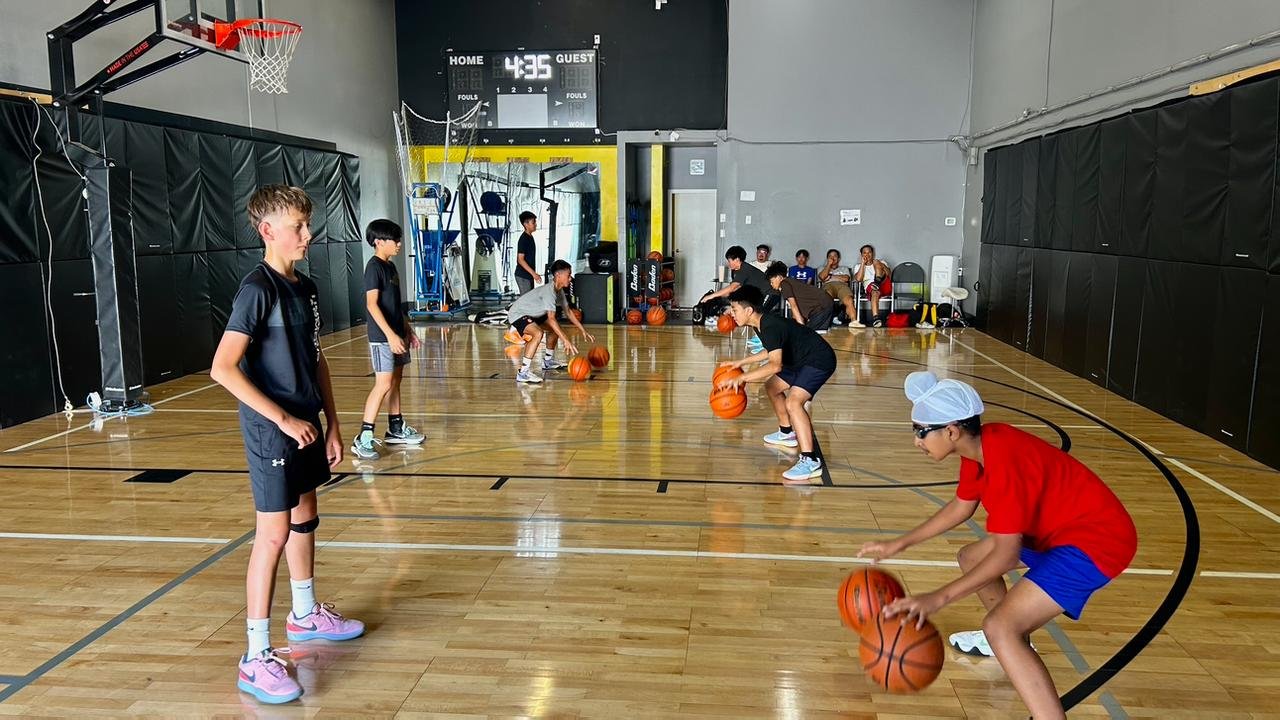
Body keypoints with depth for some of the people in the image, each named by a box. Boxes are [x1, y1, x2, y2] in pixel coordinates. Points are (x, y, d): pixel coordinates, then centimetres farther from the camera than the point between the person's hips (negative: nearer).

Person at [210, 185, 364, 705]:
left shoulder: (306, 287, 9)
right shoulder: (257, 289, -16)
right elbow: (223, 369, -22)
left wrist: (331, 423, 13)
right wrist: (282, 418, -21)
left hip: (306, 425, 8)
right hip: (272, 432, -8)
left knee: (304, 520, 19)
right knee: (273, 535, -5)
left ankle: (305, 616, 38)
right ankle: (256, 658, 5)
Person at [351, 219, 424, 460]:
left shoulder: (390, 266, 14)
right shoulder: (374, 267, -13)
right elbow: (372, 304, -20)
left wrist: (408, 329, 20)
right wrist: (390, 334, -25)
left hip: (397, 334, 9)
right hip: (382, 336, -9)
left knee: (395, 381, 14)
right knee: (383, 384, -12)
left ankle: (396, 429, 24)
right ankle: (363, 438, -9)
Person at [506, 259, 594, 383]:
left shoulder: (559, 290, 1)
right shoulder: (549, 291, -29)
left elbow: (568, 312, 12)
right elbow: (551, 319, -39)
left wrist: (583, 331, 8)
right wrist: (566, 340, -43)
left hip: (531, 314, 11)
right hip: (517, 314, -11)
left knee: (555, 329, 19)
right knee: (538, 333, -34)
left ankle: (548, 361, 33)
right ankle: (523, 373, -33)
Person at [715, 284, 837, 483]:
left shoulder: (770, 327, -27)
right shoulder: (763, 323, 4)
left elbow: (775, 364, -41)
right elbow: (772, 351, 23)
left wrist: (741, 378, -43)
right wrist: (740, 362, 21)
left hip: (819, 360, -11)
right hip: (801, 359, 11)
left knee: (793, 401, -28)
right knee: (772, 387, 23)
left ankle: (810, 461, -29)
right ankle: (787, 433, 40)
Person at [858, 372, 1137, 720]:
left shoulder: (1003, 461, -29)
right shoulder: (979, 444, 0)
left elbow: (1006, 554, -29)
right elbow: (961, 506, 16)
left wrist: (937, 598, -32)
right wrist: (899, 544, 16)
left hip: (1099, 537, -10)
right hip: (1063, 526, 10)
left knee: (1001, 627, -24)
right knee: (970, 557, 24)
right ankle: (1007, 640, 48)